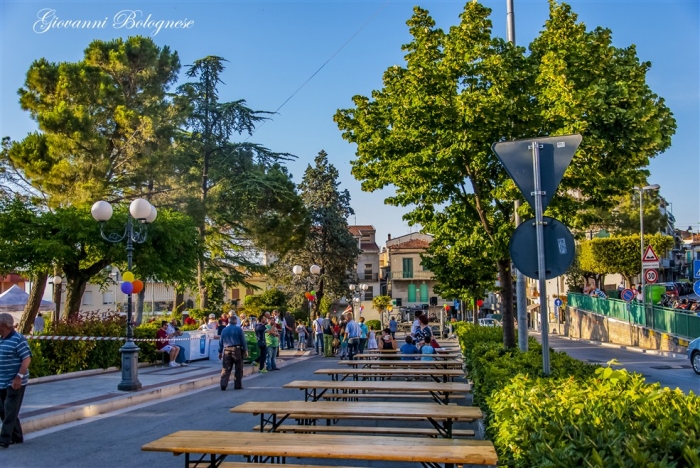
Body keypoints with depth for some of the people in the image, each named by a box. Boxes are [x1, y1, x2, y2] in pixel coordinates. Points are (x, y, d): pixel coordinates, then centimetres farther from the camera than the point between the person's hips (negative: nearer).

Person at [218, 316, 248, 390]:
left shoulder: (224, 330, 9)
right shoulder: (239, 329, -2)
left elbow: (221, 341, 12)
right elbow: (243, 340, -2)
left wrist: (220, 352, 19)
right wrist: (245, 350, 5)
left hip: (226, 350, 3)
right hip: (237, 350, -3)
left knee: (226, 369, 3)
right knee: (238, 369, 6)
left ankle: (223, 384, -9)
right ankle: (237, 385, 7)